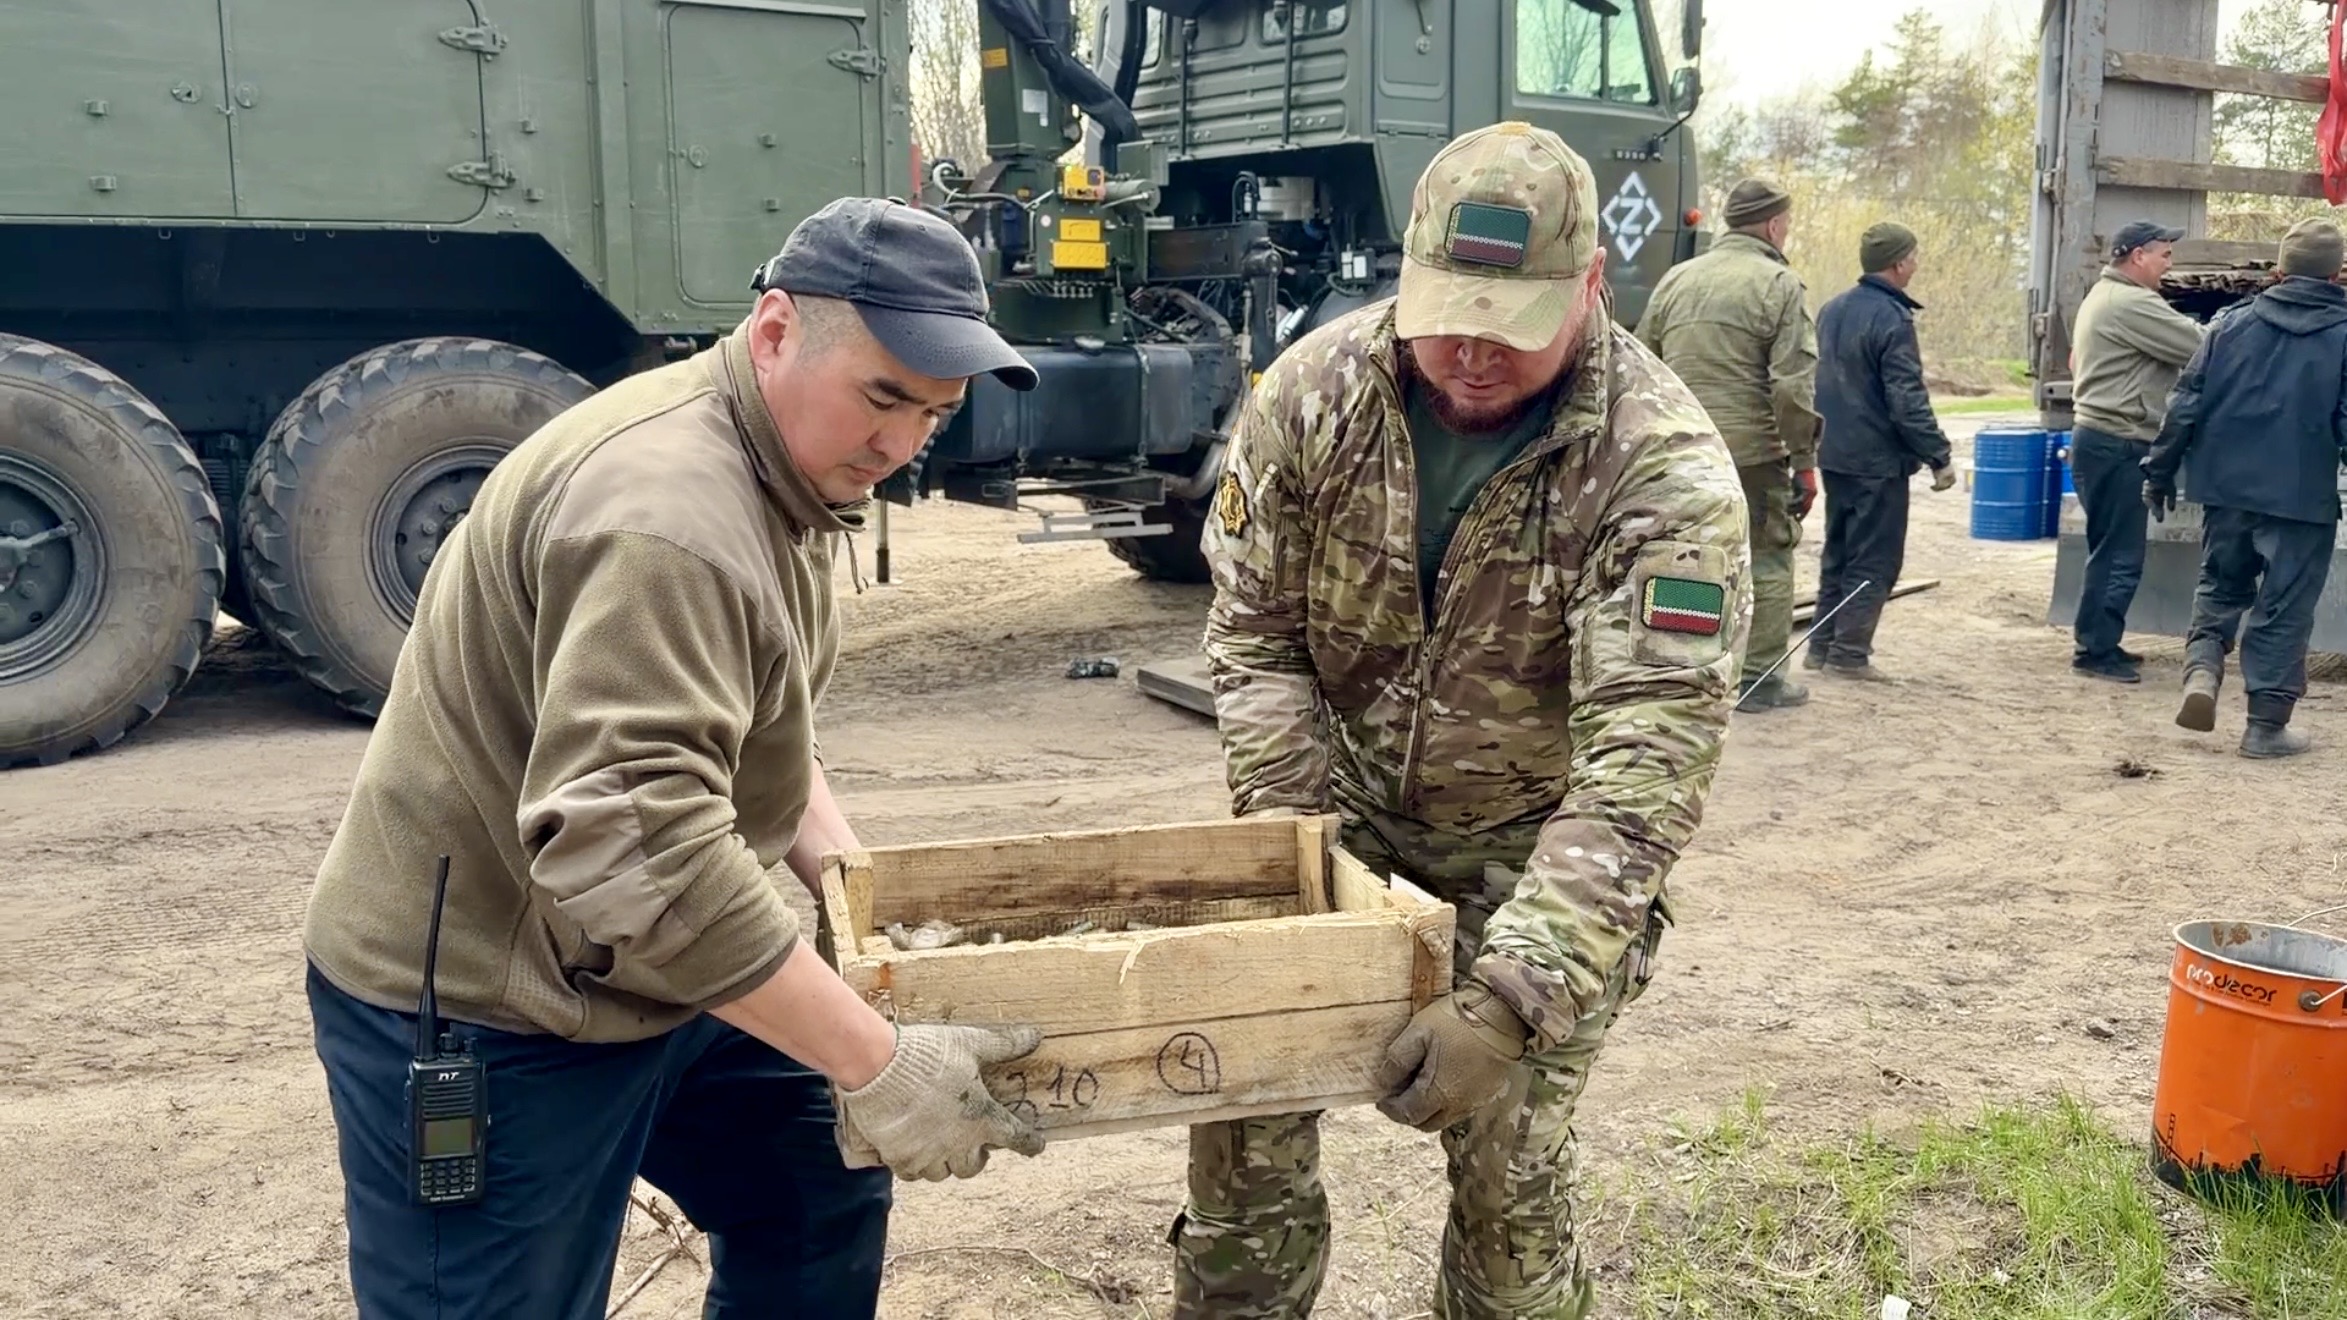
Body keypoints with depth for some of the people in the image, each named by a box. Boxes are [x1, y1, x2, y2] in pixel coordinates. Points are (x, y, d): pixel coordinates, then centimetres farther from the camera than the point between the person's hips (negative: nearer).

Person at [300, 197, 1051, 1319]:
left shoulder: (778, 465, 5)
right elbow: (629, 851, -39)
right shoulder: (668, 511, -30)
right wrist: (878, 1065, -36)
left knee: (819, 1206, 16)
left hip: (655, 962, 10)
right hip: (482, 1009, -9)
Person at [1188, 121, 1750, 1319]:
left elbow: (1646, 760, -31)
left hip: (1531, 850, -3)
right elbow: (1253, 631, -7)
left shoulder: (1667, 473, -25)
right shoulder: (1318, 388, -14)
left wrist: (1513, 998, -39)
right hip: (1341, 810, 3)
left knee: (1507, 1165, -2)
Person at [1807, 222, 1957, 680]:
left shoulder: (1832, 308, 9)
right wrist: (1939, 456, -16)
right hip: (1877, 459, -8)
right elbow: (1907, 400, -20)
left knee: (1837, 552, 16)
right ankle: (1850, 652, -1)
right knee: (1875, 560, -1)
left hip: (1833, 454, 8)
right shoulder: (1892, 319, -17)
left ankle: (1822, 645, 19)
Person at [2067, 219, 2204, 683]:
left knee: (2110, 551, 15)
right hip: (2117, 445, -11)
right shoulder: (2132, 303, -16)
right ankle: (2096, 650, -3)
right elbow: (2201, 346, -17)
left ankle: (2100, 643, 21)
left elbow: (2076, 361, 25)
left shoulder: (2102, 296, 19)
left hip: (2100, 438, 11)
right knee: (2120, 555, -7)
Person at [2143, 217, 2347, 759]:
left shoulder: (2233, 323, 2)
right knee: (2284, 610, 6)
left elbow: (2186, 405, 2)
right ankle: (2267, 724, 9)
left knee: (2220, 586, 20)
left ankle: (2202, 667, -5)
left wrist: (2159, 472, 10)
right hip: (2302, 497, -2)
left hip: (2227, 488, 3)